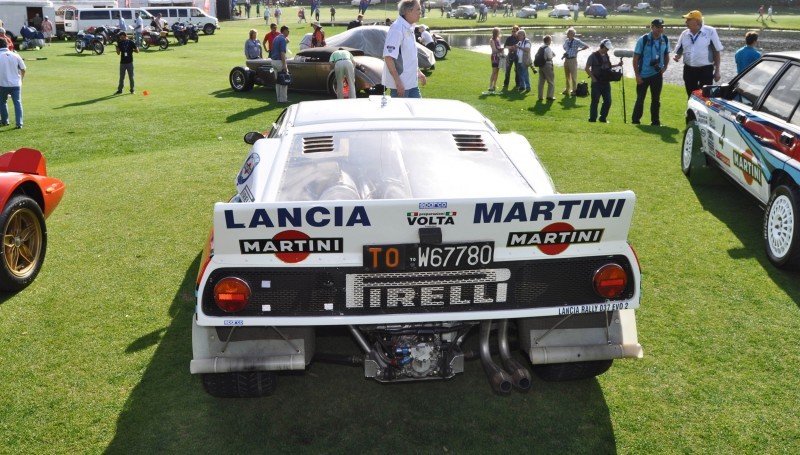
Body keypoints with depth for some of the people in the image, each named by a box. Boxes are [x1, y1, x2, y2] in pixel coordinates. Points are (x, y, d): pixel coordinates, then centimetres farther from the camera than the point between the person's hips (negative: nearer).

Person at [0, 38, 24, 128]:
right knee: (17, 103, 5)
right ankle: (19, 123, -3)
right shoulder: (15, 56, 0)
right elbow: (23, 69, 4)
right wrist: (21, 78, 21)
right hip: (16, 84, 1)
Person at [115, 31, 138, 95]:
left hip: (130, 62, -3)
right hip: (122, 62, 3)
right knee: (121, 77, 6)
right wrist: (117, 48, -10)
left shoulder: (131, 42, -4)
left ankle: (132, 89, 14)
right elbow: (118, 53, 6)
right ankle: (119, 90, 11)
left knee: (131, 77, 4)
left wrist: (132, 50, -8)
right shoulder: (120, 43, 4)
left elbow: (137, 51, 1)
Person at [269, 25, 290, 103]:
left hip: (273, 61, 9)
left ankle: (279, 99, 16)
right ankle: (283, 99, -5)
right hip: (279, 61, -9)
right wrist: (284, 65, -22)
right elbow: (282, 52, -20)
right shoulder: (283, 39, -12)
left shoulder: (276, 38, 16)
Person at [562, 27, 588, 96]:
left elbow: (586, 46, -6)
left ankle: (574, 90, 7)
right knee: (567, 76, 13)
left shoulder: (577, 41, -9)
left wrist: (578, 50, -8)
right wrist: (564, 54, 10)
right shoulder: (566, 41, 8)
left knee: (573, 76, -1)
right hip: (566, 59, 7)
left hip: (573, 60, -6)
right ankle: (567, 90, 22)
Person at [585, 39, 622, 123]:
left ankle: (603, 118, 17)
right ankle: (592, 119, 5)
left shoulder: (606, 55, 12)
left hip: (606, 82, 6)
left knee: (608, 101, 5)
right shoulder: (593, 56, -9)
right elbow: (587, 68, -10)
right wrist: (593, 78, -13)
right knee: (595, 101, -2)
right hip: (597, 83, -6)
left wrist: (617, 65, 10)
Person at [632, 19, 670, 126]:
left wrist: (665, 67, -2)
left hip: (657, 74, 3)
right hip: (643, 75, -3)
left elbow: (666, 55, 15)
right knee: (640, 98, 2)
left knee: (656, 99, 8)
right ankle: (635, 120, 11)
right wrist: (637, 75, -12)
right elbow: (635, 58, -9)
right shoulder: (643, 39, -11)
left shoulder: (665, 40, 1)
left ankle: (655, 121, 16)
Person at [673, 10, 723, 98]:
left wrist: (717, 71, -4)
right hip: (689, 70, 5)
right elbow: (679, 51, 14)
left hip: (706, 69, -5)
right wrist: (677, 56, -12)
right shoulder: (684, 34, 6)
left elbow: (717, 52, -2)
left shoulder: (710, 32, -6)